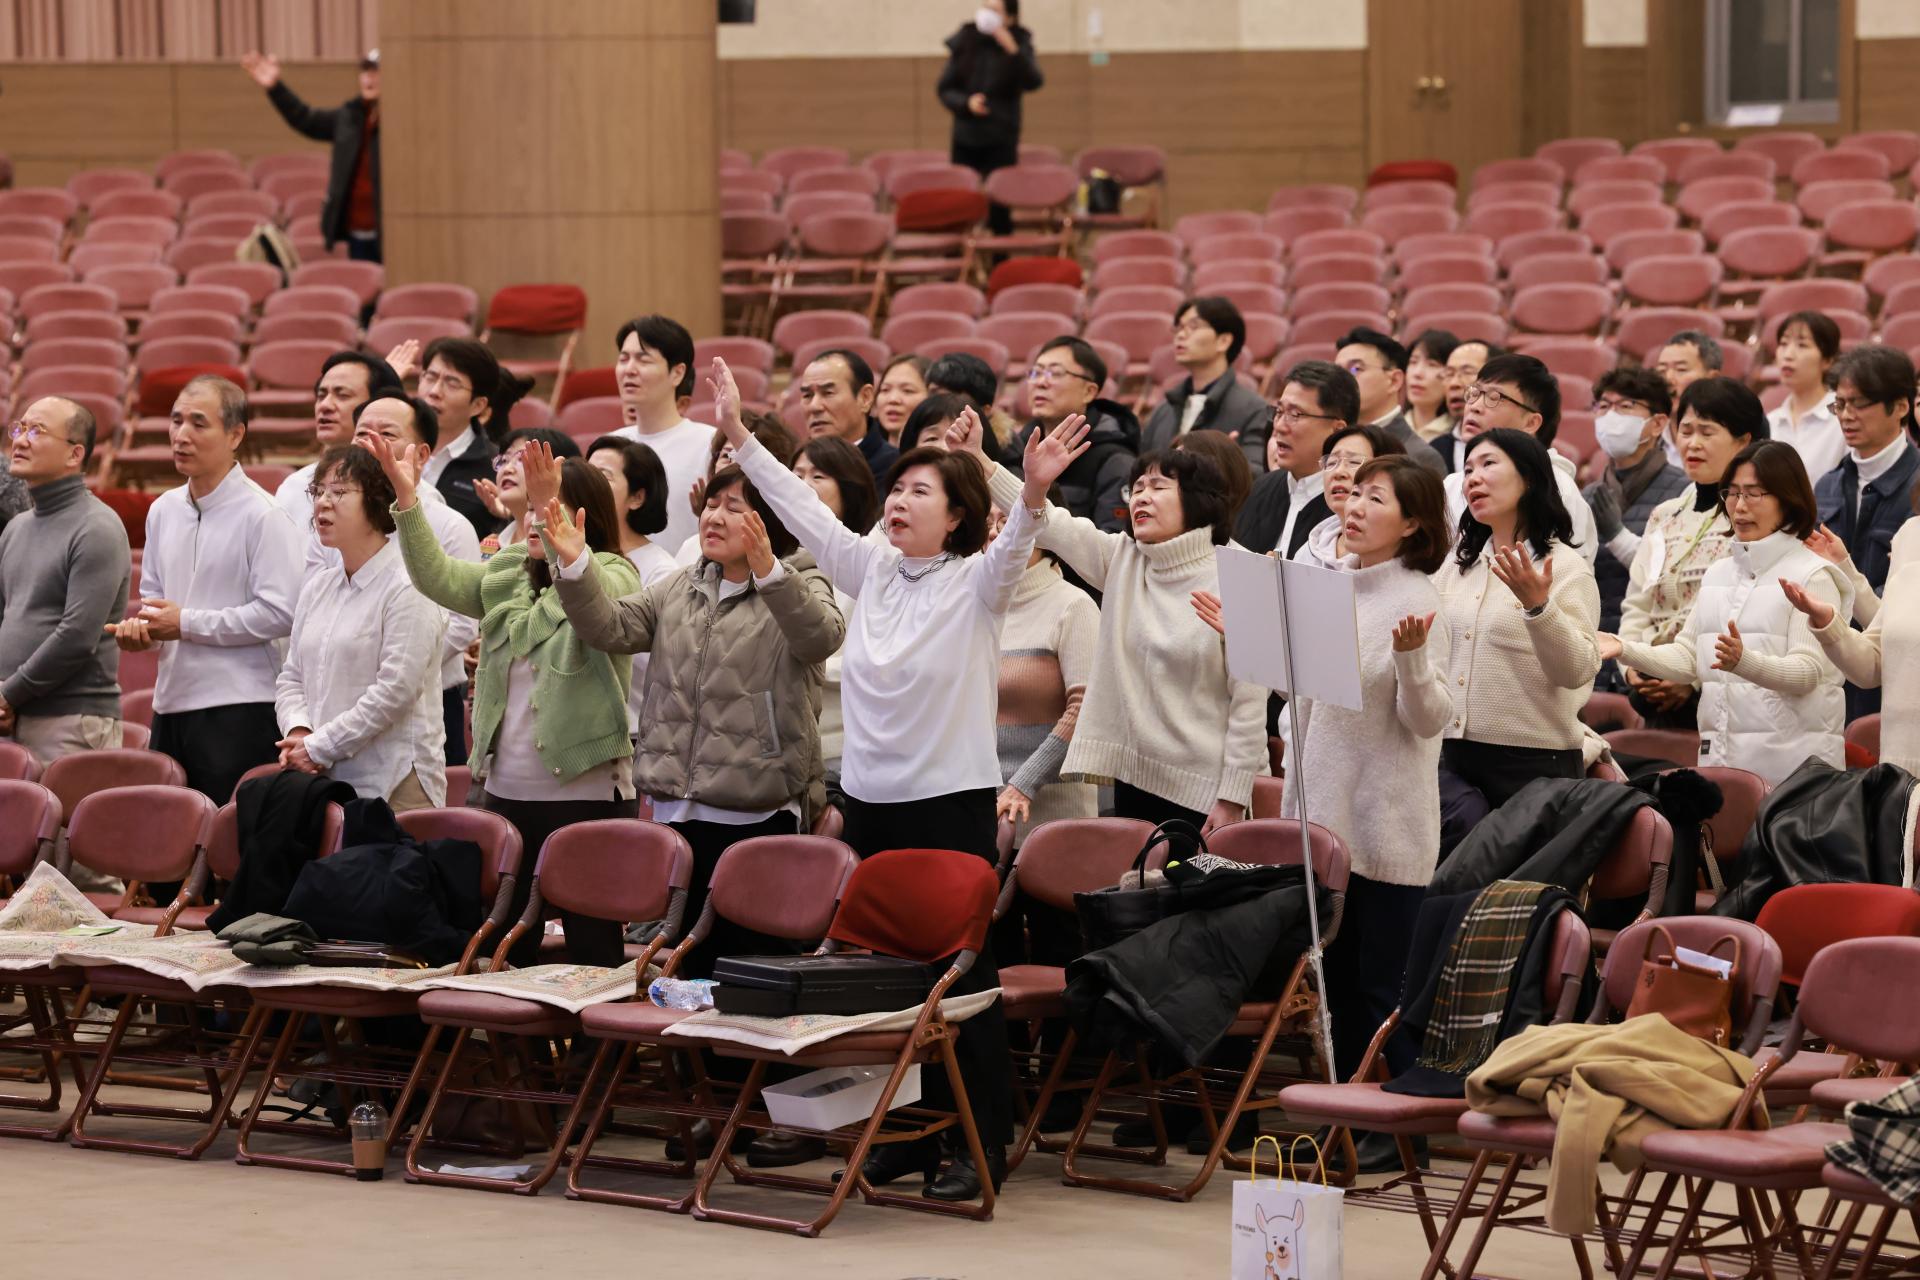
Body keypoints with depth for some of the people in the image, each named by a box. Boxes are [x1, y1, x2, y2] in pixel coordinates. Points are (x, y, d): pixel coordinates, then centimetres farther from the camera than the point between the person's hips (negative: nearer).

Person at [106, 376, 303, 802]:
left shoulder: (262, 515, -9)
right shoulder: (163, 510, 15)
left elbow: (280, 614, -16)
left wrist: (187, 623, -12)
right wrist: (140, 627, 1)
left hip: (239, 710, -7)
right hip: (172, 704, 7)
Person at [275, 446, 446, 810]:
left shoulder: (407, 588, -9)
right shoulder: (317, 587, 16)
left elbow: (396, 689, -15)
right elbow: (291, 677, 18)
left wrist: (319, 747, -13)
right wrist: (298, 732, -4)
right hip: (322, 782, 6)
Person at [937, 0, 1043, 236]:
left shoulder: (1020, 44, -2)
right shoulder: (964, 42, 1)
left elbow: (1033, 82, -18)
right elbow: (944, 88, 5)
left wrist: (1012, 50, -30)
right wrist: (966, 103, -14)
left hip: (1001, 139, -2)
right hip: (965, 138, 2)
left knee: (1000, 208, -3)